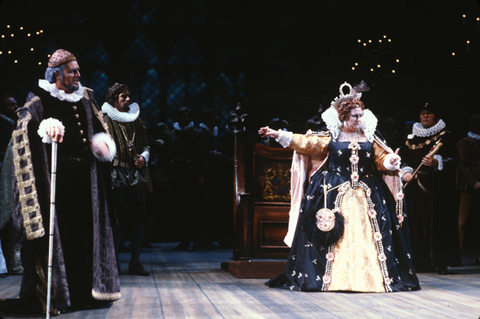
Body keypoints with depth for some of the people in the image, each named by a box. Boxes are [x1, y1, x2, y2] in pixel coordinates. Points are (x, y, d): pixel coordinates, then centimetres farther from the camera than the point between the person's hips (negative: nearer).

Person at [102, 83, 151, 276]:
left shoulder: (136, 119, 17)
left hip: (136, 175, 4)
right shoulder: (106, 121, 3)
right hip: (116, 176, -4)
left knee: (139, 217, 0)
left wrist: (144, 158, -1)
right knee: (117, 218, -5)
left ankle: (135, 262, 8)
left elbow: (145, 144, 19)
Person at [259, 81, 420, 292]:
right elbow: (305, 143, -3)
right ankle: (332, 278, 2)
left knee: (367, 235, -1)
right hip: (335, 194, -2)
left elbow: (382, 159, 11)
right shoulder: (330, 138, 2)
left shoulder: (369, 138, 10)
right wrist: (279, 135, -12)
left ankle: (373, 277, 6)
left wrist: (391, 161, -12)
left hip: (367, 195, 2)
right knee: (333, 235, -5)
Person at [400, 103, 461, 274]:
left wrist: (436, 163, -20)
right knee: (418, 220, -1)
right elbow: (405, 159, 16)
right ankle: (420, 261, 3)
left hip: (437, 186, -3)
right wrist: (406, 172, -3)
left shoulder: (444, 136, 5)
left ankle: (440, 262, -5)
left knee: (438, 221, -7)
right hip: (416, 186, 3)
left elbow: (451, 160, -3)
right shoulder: (411, 138, 15)